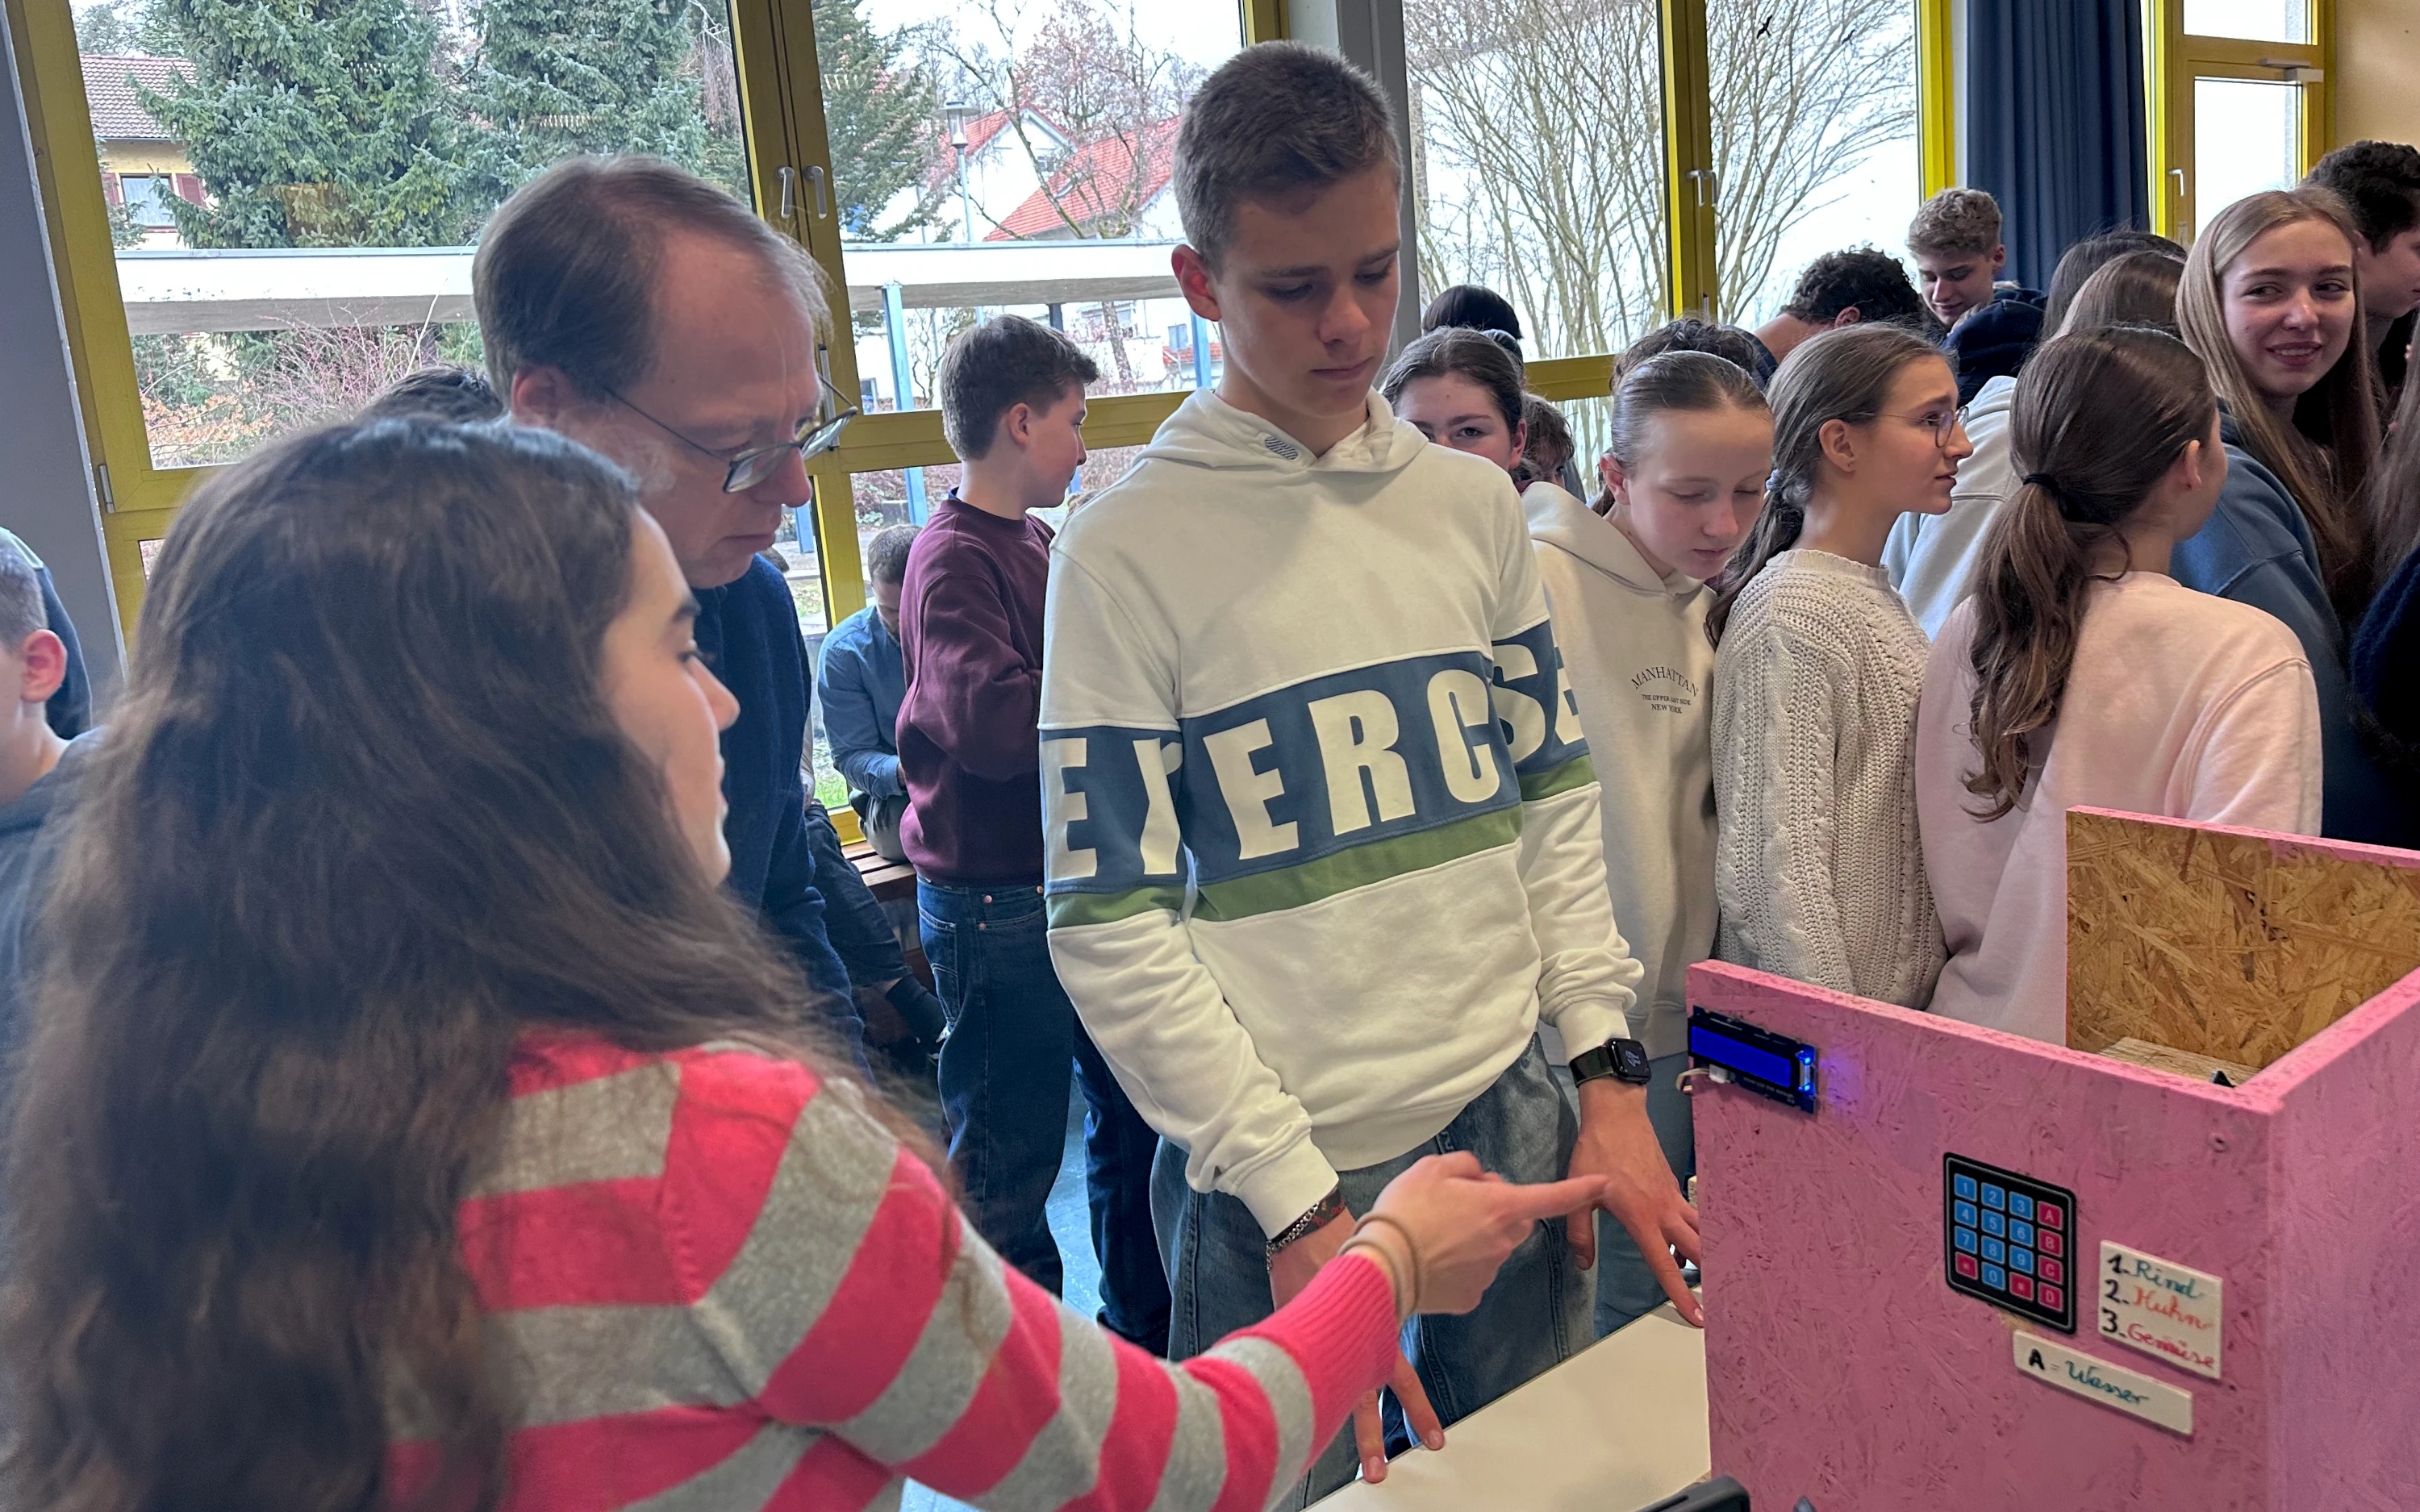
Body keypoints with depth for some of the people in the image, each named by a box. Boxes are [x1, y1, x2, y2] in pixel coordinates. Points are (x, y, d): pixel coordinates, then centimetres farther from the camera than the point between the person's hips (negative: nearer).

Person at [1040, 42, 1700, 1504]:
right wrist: (1299, 1203, -15)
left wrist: (1609, 1072, 1)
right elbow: (1112, 929, -12)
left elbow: (1554, 798, 10)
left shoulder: (1474, 503, 5)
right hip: (1281, 1181, -4)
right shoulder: (1129, 550, -10)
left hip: (1513, 1126, 5)